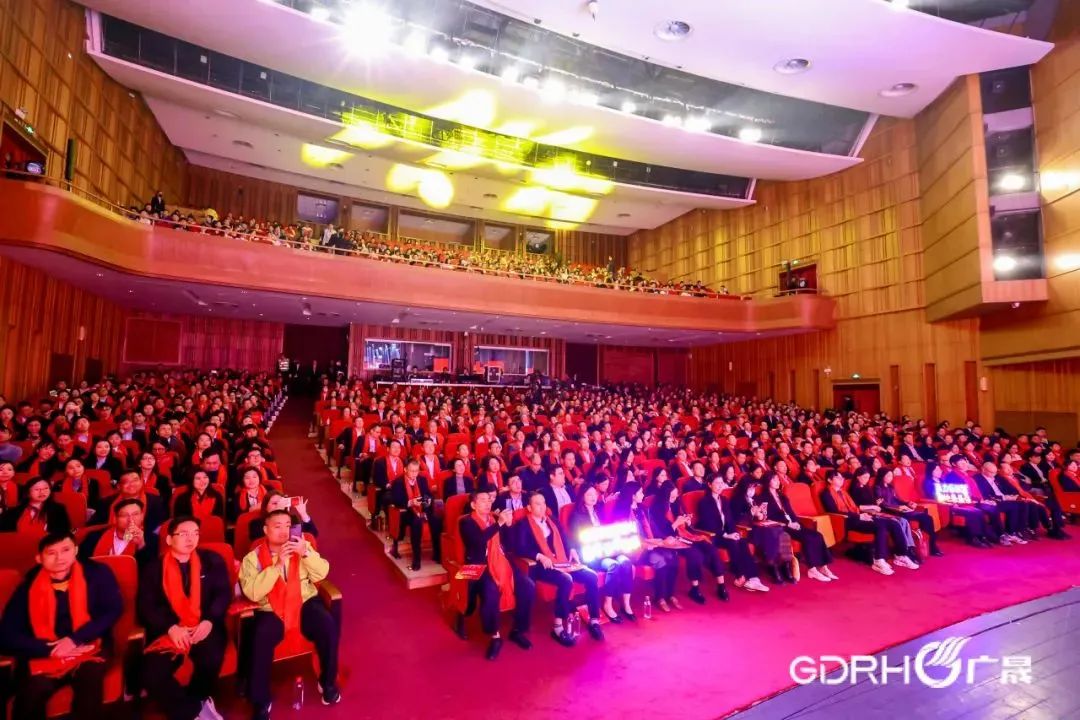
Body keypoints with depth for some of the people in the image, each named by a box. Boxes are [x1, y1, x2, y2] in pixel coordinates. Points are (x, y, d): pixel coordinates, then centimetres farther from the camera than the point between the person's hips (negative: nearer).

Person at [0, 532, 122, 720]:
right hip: (44, 655, 2)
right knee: (29, 696, -26)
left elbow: (113, 610, -6)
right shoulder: (29, 586, -2)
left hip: (88, 647, -1)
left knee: (91, 675, -31)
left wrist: (74, 639, -17)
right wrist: (50, 649, -15)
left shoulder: (96, 573, -5)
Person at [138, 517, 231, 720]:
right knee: (152, 675, -25)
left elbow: (224, 593, 3)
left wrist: (209, 621, -16)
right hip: (168, 632, 1)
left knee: (211, 660, -29)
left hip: (203, 629, -1)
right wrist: (170, 628, -16)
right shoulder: (154, 568, 10)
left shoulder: (212, 560, 9)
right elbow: (145, 606, 1)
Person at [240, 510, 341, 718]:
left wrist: (306, 553, -18)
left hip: (305, 604, 1)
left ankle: (327, 682, 2)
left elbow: (322, 574, -2)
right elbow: (252, 593, -13)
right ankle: (261, 702, -7)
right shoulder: (253, 557, 1)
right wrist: (277, 565, -22)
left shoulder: (301, 546, 7)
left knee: (329, 626, -24)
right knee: (261, 639, -31)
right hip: (271, 611, -1)